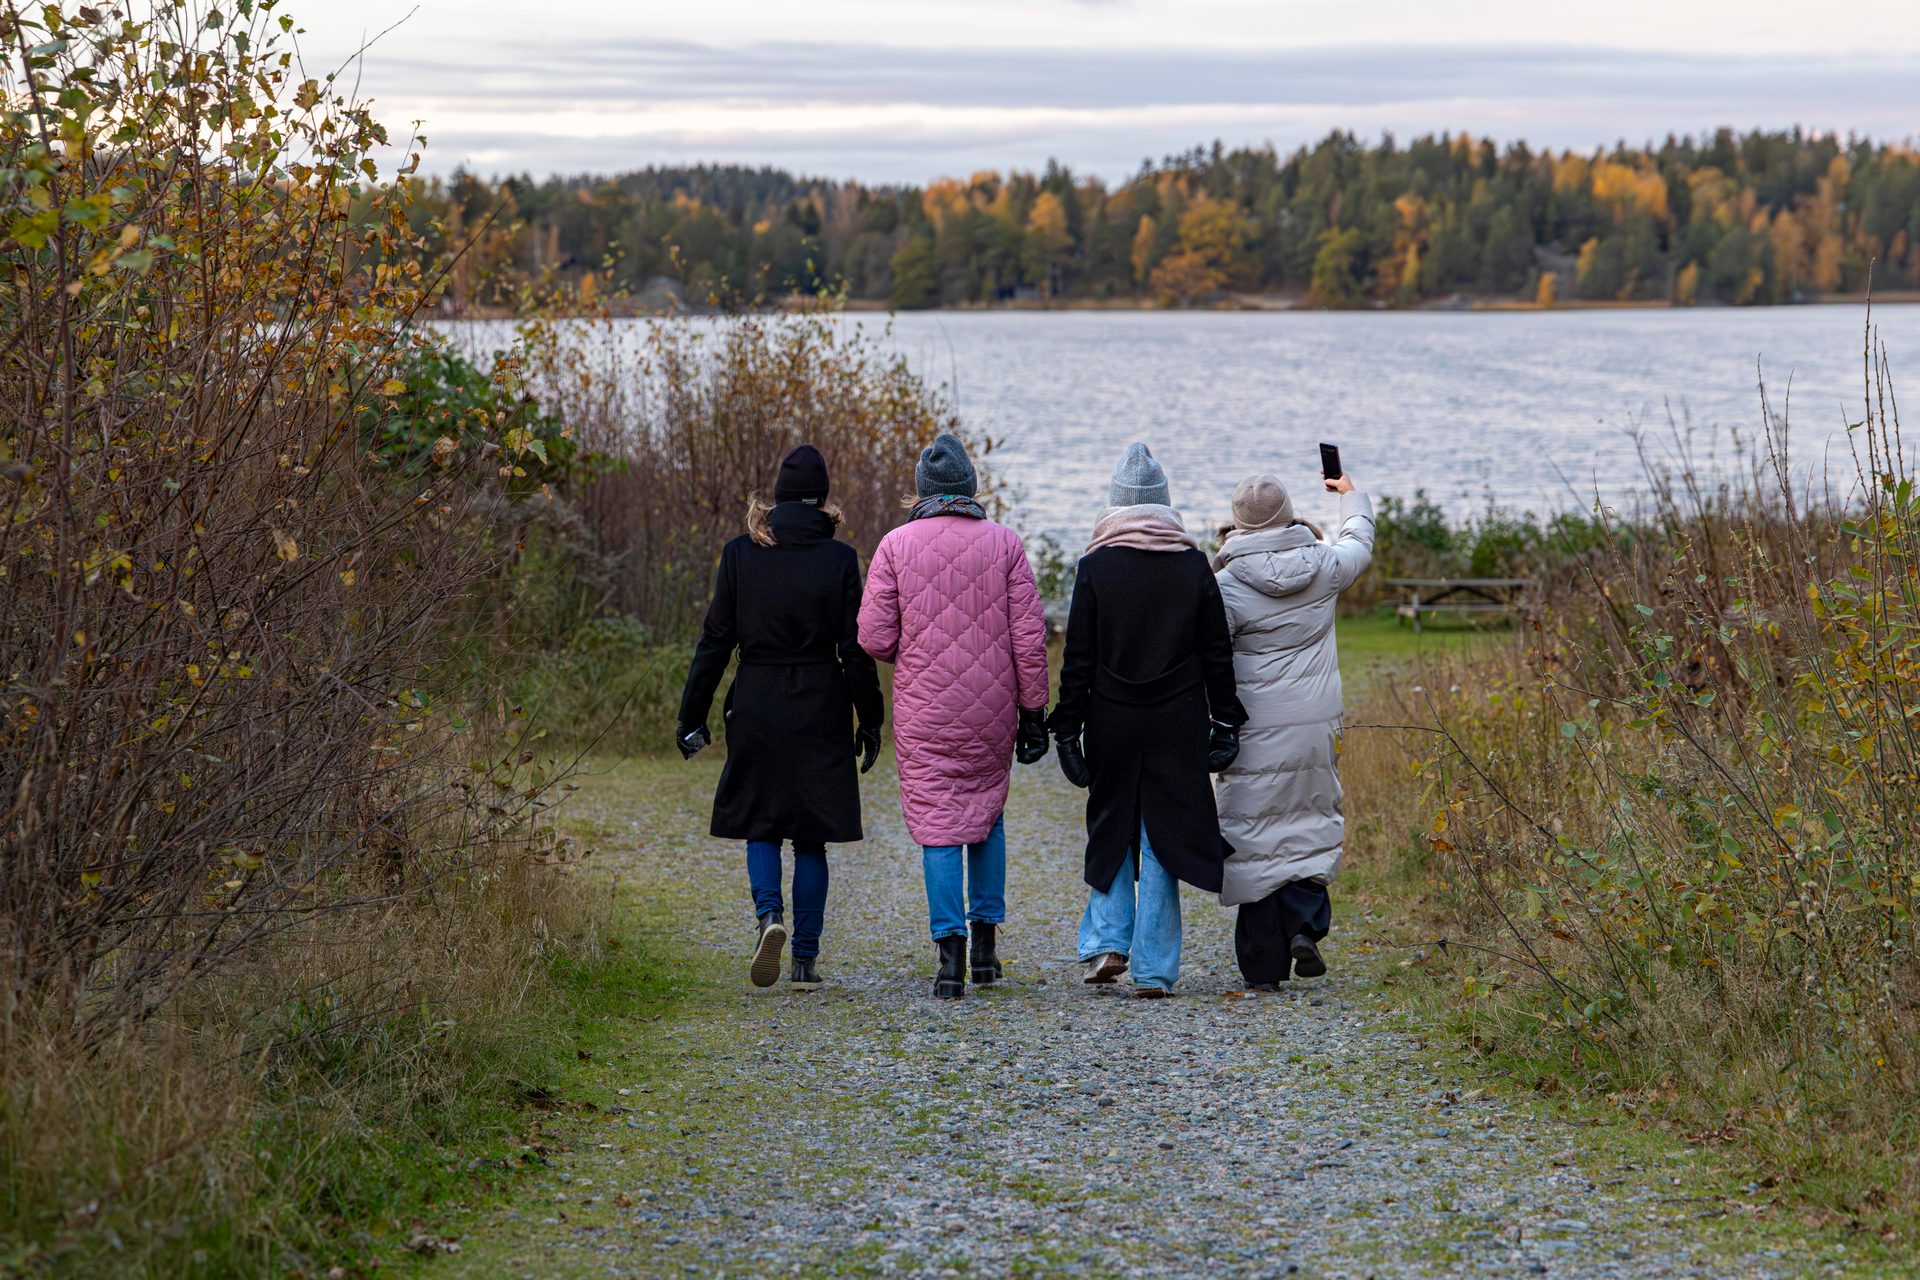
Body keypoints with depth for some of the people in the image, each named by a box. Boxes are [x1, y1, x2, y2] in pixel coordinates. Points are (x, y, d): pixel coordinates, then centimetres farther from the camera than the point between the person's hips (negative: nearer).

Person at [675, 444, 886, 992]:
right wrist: (870, 723, 4)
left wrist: (692, 716, 5)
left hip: (756, 707, 0)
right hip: (820, 712, 0)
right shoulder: (838, 560, -6)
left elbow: (715, 640, -1)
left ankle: (769, 913, -14)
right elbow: (856, 649, -5)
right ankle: (806, 959, 7)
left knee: (761, 826, 13)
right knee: (811, 836, 9)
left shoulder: (740, 555, -2)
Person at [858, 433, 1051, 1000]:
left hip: (924, 710, -2)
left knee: (938, 825, 2)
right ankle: (985, 941, 20)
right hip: (991, 707, 2)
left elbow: (874, 638, -6)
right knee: (988, 814, 19)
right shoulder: (1003, 543, -2)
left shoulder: (896, 545, -4)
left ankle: (950, 952, -5)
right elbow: (1029, 635, -2)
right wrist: (1032, 709, 5)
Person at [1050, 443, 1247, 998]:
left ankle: (1107, 940, 5)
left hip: (1112, 722, -1)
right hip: (1178, 724, 1)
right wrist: (1225, 724, 10)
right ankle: (1153, 968, 2)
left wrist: (1068, 729, 1)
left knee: (1111, 830, 17)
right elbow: (1217, 653, 3)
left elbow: (1078, 658, -4)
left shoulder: (1096, 565, -5)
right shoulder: (1193, 564, 0)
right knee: (1163, 837, 4)